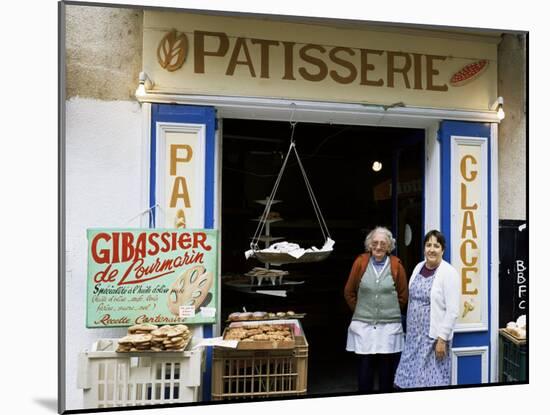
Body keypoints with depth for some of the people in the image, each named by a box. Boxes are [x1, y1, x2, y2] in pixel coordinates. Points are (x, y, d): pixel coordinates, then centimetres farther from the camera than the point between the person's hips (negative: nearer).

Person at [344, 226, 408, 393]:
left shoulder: (396, 265, -1)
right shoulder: (360, 262, -1)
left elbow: (403, 295, 8)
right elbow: (349, 292, 9)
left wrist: (391, 311, 10)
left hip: (389, 327, 0)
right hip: (364, 326, 0)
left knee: (387, 370, 9)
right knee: (365, 369, 6)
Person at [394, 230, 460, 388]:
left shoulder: (449, 272, -12)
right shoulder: (419, 267, 8)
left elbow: (452, 311, -15)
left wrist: (442, 339, -17)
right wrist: (409, 330, 13)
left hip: (434, 335, -6)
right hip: (414, 334, 6)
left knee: (432, 379, 2)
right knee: (410, 375, 9)